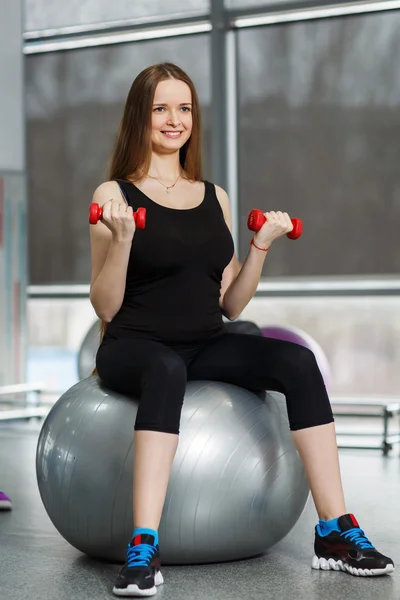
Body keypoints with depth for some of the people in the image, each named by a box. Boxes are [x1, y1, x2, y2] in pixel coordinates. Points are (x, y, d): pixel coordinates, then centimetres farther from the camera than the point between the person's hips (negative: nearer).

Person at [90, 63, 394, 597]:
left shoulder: (215, 198, 14)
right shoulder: (115, 195, 0)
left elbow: (229, 305, 14)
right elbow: (105, 308, -5)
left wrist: (261, 246, 3)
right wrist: (122, 238, -18)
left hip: (207, 346, 5)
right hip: (135, 346, -4)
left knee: (297, 361, -23)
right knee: (167, 370, -40)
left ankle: (335, 532, -19)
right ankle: (143, 549, -41)